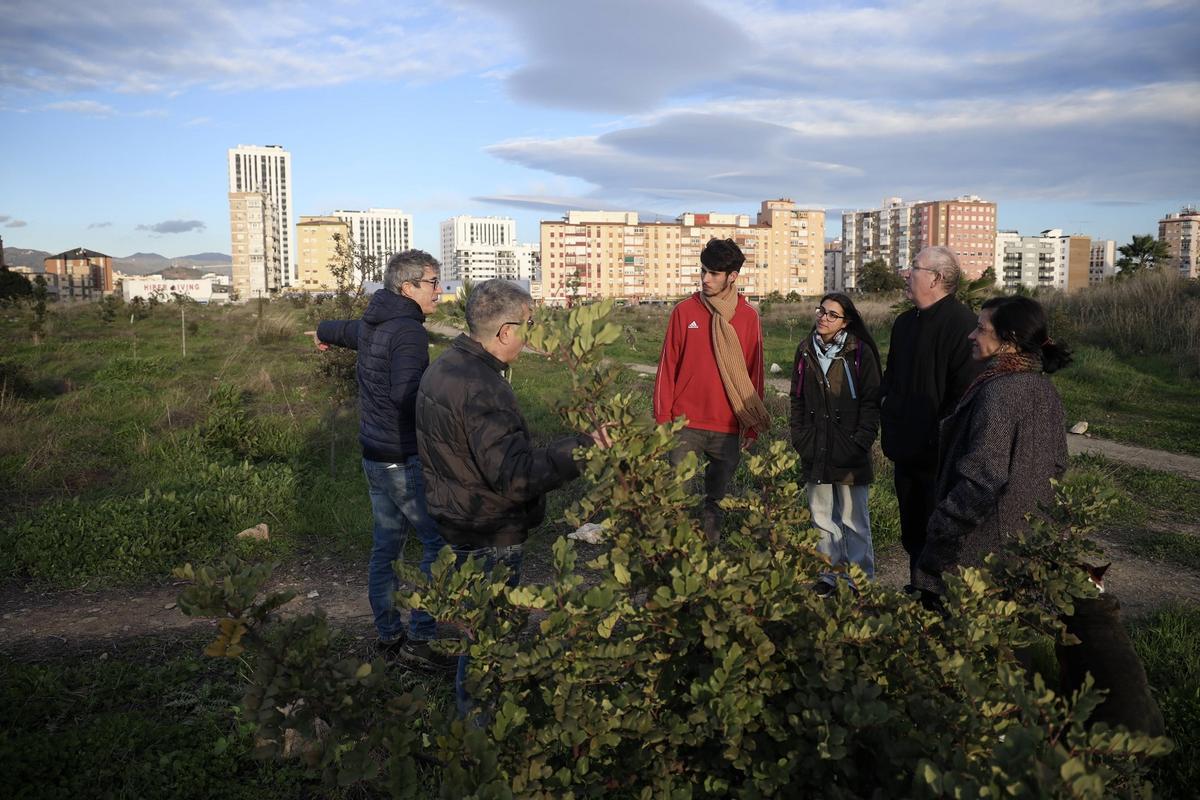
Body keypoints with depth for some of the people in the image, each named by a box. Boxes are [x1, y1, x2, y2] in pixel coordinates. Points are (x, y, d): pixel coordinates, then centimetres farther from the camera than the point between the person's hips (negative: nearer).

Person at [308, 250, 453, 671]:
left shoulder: (370, 326, 10)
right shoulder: (409, 332, -18)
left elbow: (341, 329, 34)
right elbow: (408, 396, -30)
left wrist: (323, 333, 56)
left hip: (375, 457, 10)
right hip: (405, 459, -9)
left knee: (385, 546, 15)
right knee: (439, 542, -3)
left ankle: (389, 636, 24)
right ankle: (420, 639, 0)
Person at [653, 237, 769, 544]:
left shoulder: (748, 317, 3)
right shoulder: (684, 311, 1)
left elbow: (754, 371, 6)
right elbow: (667, 366, 2)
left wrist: (752, 423, 4)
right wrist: (662, 417, -2)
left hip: (728, 427, 1)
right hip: (686, 423, -1)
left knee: (718, 493, 10)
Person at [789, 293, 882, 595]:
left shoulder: (860, 352, -5)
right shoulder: (806, 350, 9)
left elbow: (871, 401, -5)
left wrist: (861, 441, -12)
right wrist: (799, 436, 5)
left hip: (849, 451, -4)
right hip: (815, 451, 5)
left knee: (854, 520, 3)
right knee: (822, 518, 12)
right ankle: (830, 575, 24)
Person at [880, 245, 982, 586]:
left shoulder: (962, 324, -16)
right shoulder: (905, 322, 13)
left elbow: (966, 390, -20)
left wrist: (940, 437, -20)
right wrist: (886, 406, 9)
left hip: (938, 455, -8)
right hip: (906, 450, 9)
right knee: (912, 535, 19)